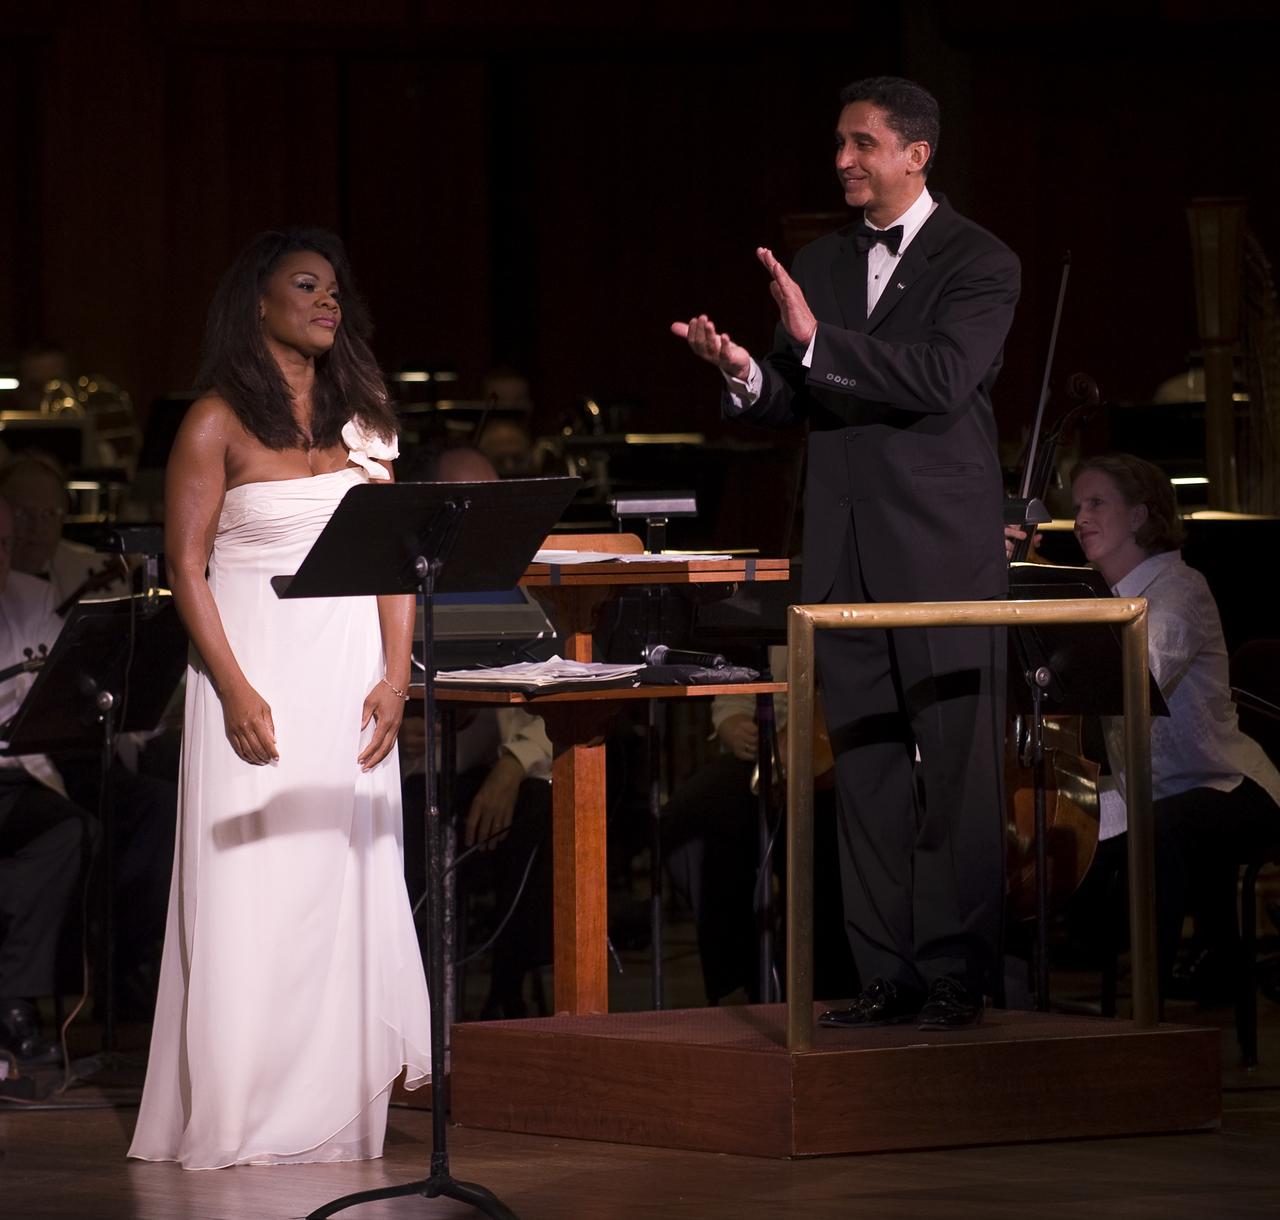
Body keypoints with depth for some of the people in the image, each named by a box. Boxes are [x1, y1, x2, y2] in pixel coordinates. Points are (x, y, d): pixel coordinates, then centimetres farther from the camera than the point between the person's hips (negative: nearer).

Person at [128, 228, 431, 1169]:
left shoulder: (359, 416, 12)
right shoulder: (218, 422, -2)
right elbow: (187, 568, -6)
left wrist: (396, 676, -3)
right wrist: (236, 692, -15)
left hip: (350, 671, 5)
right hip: (259, 668, -5)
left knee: (350, 883, 2)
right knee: (255, 887, -6)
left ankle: (334, 1107, 6)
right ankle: (238, 1117, -2)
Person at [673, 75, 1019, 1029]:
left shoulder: (979, 263, -2)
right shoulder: (819, 266, 15)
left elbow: (944, 378, -17)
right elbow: (797, 404, 15)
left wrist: (816, 342, -22)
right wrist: (747, 374, -8)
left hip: (944, 550, -6)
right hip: (847, 555, 6)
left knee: (957, 770, -5)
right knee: (867, 771, 6)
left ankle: (956, 976, -2)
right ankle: (887, 975, 9)